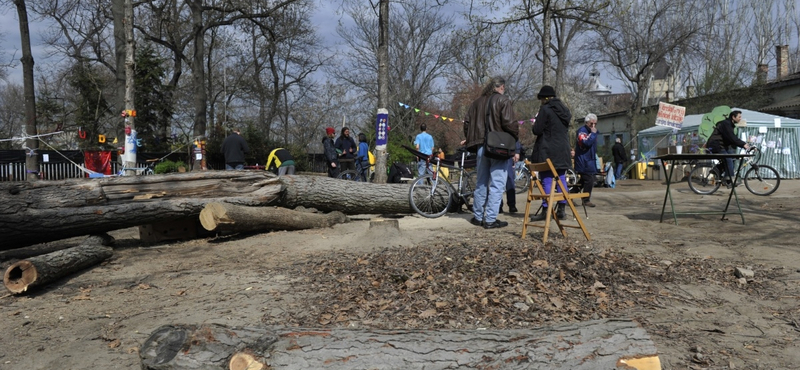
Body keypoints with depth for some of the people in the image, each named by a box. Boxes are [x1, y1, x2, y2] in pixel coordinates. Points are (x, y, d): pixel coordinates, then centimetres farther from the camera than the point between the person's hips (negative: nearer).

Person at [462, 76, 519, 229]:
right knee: (497, 185, -2)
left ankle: (478, 217, 21)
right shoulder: (503, 100, -6)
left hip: (481, 147, 6)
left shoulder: (478, 102, 12)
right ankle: (490, 220, -4)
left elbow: (467, 122, 13)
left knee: (481, 183, 15)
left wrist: (470, 140, 22)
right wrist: (516, 136, 1)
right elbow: (508, 122, -16)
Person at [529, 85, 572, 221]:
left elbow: (537, 130, -12)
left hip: (547, 151, -7)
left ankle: (545, 210, -4)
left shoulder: (545, 109, -11)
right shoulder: (564, 109, 12)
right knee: (561, 179, 9)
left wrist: (536, 121, 7)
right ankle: (561, 210, 12)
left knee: (547, 180, -4)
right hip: (563, 151, 7)